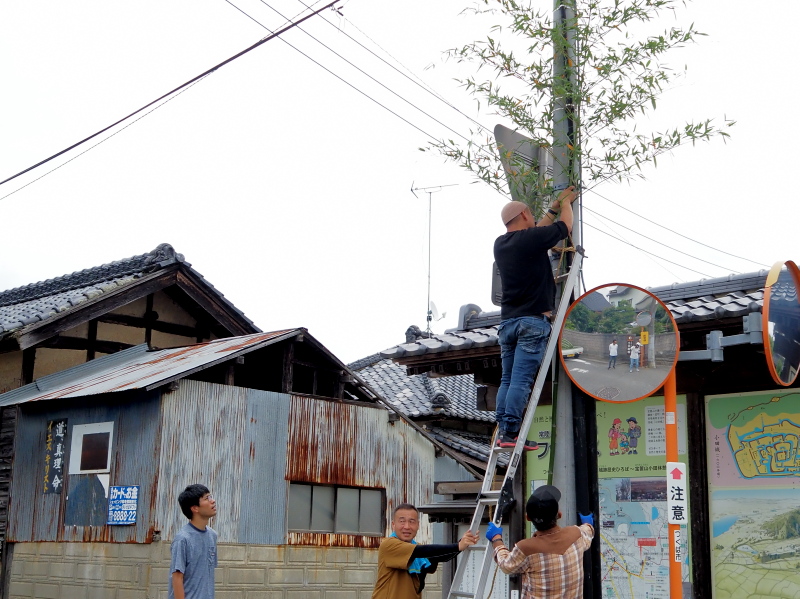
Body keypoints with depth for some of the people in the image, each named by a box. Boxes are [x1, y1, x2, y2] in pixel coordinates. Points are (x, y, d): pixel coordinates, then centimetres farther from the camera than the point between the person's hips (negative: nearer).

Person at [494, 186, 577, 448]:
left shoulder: (500, 244, 14)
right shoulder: (531, 238, -7)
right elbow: (565, 226, 9)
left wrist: (554, 207, 39)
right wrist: (565, 203, 28)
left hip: (507, 321, 7)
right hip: (532, 321, -7)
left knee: (507, 379, 7)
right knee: (521, 380, -10)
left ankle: (502, 430, 2)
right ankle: (511, 432, -14)